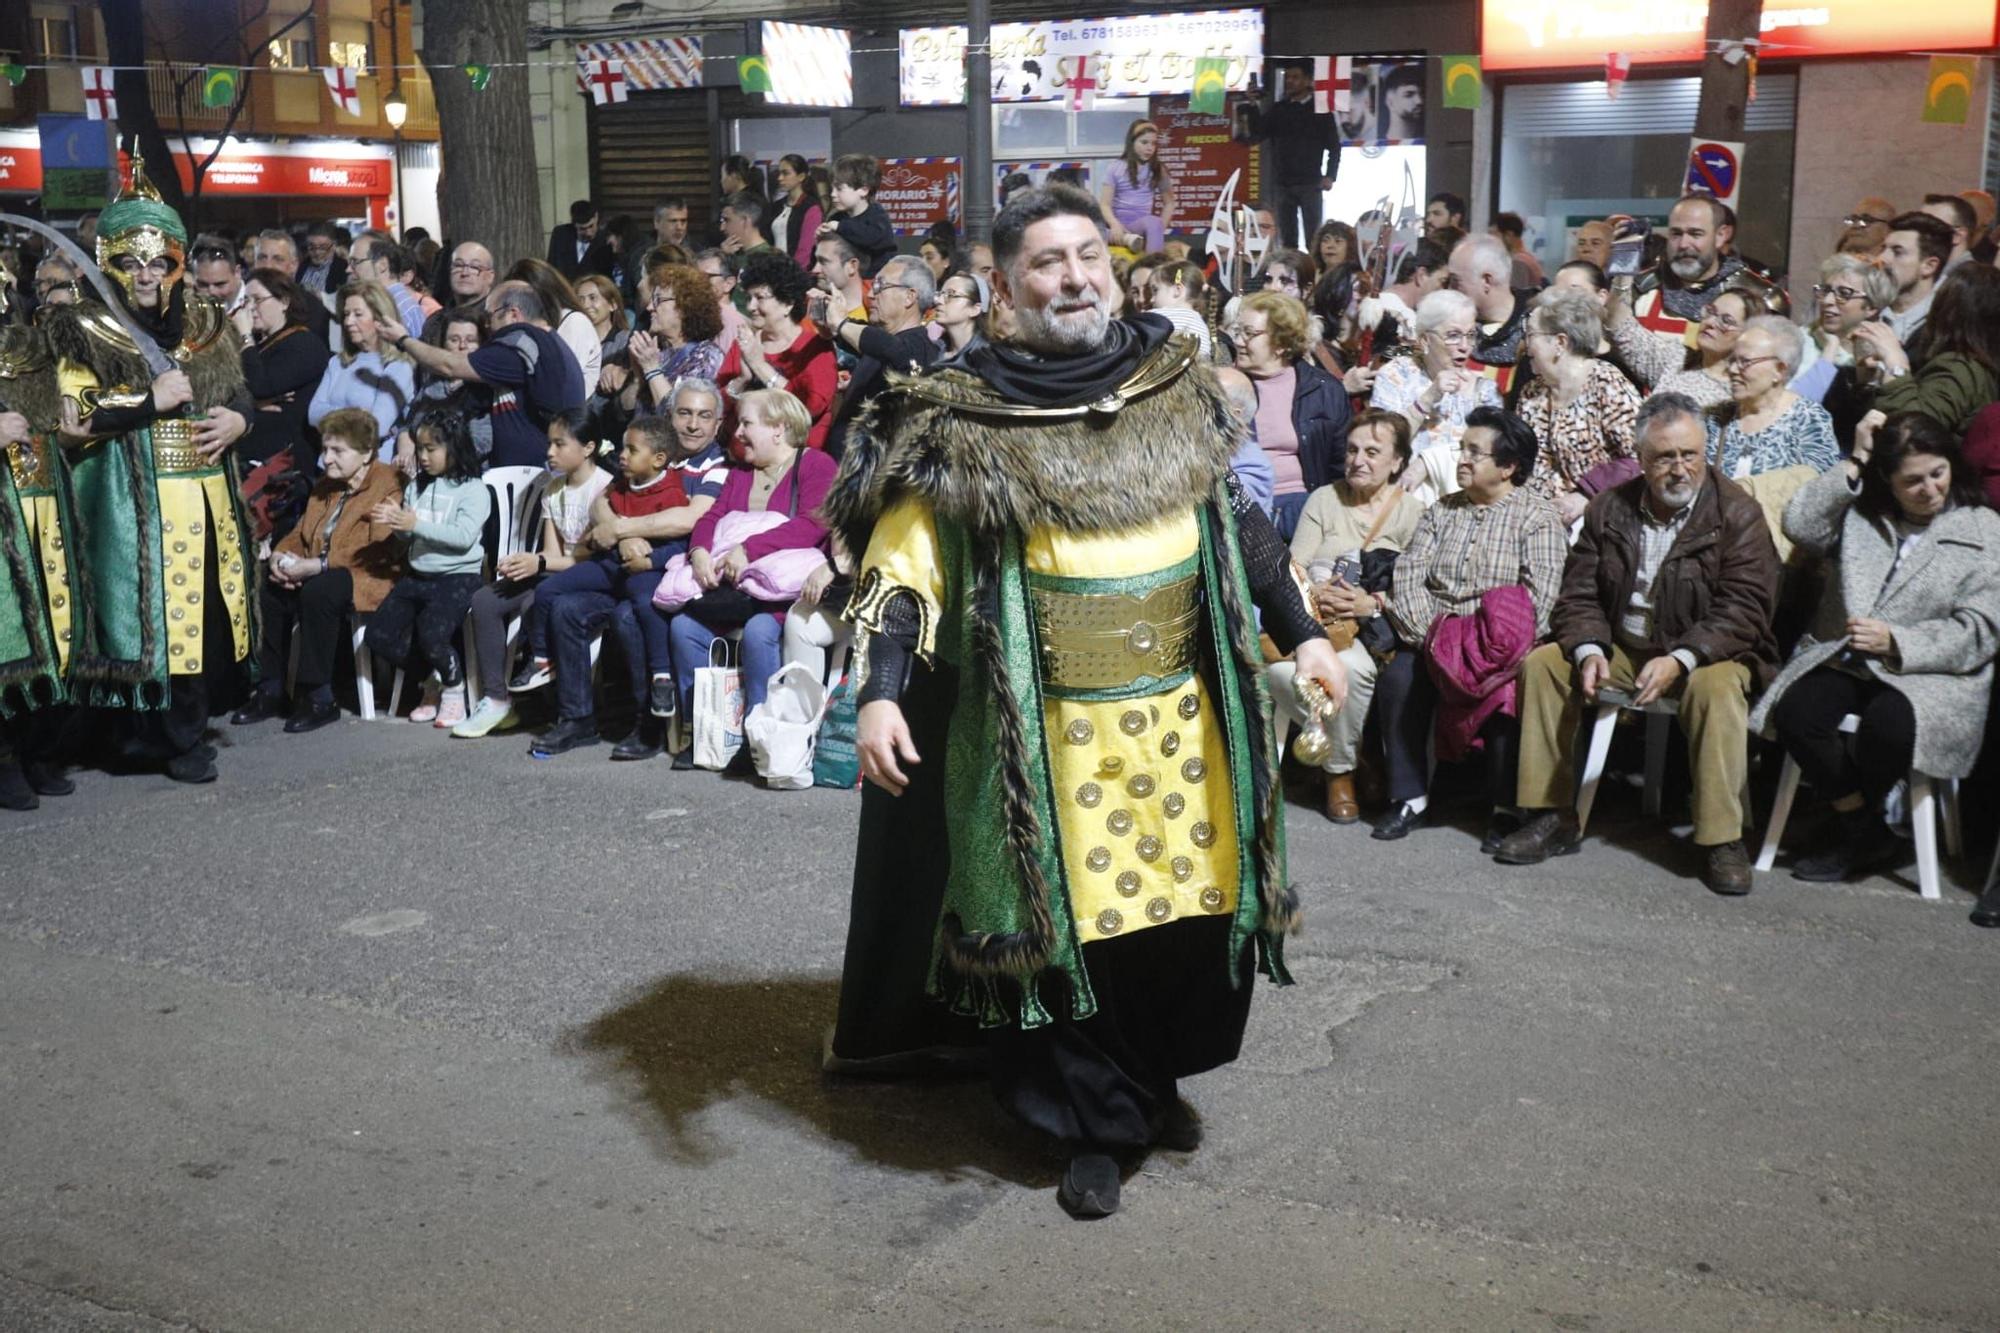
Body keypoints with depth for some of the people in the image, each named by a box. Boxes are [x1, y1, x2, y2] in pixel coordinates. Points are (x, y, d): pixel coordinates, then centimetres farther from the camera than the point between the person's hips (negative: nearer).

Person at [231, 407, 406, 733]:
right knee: (271, 590, -14)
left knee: (317, 592, -34)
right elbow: (301, 533, 20)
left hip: (369, 577, -9)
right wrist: (280, 556, -6)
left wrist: (318, 565, -26)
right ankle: (271, 690, -5)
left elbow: (382, 550, -24)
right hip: (320, 572, 9)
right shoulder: (325, 486, 19)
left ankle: (318, 697, -25)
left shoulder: (388, 484, -11)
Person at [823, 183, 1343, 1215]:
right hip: (1048, 727, -4)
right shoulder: (964, 420, -7)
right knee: (1070, 918, 4)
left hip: (1182, 710, 4)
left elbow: (1236, 522, 16)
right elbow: (903, 564, -8)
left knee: (1187, 901, 12)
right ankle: (1090, 1124, 23)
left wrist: (1301, 632, 16)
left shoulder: (1174, 387, 6)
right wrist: (880, 693, -20)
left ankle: (1156, 1079, 36)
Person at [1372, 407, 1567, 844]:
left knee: (1503, 690, -33)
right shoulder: (1442, 511, 17)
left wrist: (1486, 644, -20)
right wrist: (1428, 633, -11)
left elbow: (1538, 594, -10)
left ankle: (1506, 807, -18)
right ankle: (1409, 796, -13)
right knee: (1397, 677, -24)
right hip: (1434, 636, 4)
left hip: (1501, 644, -4)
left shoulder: (1537, 517, 2)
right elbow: (1409, 573, 6)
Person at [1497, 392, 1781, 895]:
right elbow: (1579, 595, 3)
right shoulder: (1610, 509, 4)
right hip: (1619, 649, 4)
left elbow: (1743, 609, -17)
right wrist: (1589, 651, -18)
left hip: (1705, 654, -4)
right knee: (1542, 663, -14)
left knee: (1718, 688, -35)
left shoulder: (1738, 513, -8)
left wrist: (1679, 660, -30)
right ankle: (1553, 816, -8)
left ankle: (1723, 841, -27)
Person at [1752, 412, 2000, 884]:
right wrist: (1855, 464, -1)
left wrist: (1895, 641, -17)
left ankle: (1848, 830, -5)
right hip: (1843, 661, 3)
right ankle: (1868, 835, -9)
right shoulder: (1861, 515, 15)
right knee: (1795, 713, -28)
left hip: (1930, 674, -3)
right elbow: (1800, 525, -3)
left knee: (1889, 722, -36)